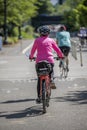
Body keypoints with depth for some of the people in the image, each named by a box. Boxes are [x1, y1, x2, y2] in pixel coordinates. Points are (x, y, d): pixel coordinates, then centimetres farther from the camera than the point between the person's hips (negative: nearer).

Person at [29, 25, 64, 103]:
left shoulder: (37, 40, 7)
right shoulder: (51, 40, 8)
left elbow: (33, 50, 15)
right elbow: (58, 50, 14)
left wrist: (31, 57, 34)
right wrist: (61, 56, 33)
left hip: (39, 61, 0)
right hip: (50, 61, 0)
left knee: (39, 79, 9)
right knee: (51, 71, 33)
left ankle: (39, 97, 5)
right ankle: (51, 79, 3)